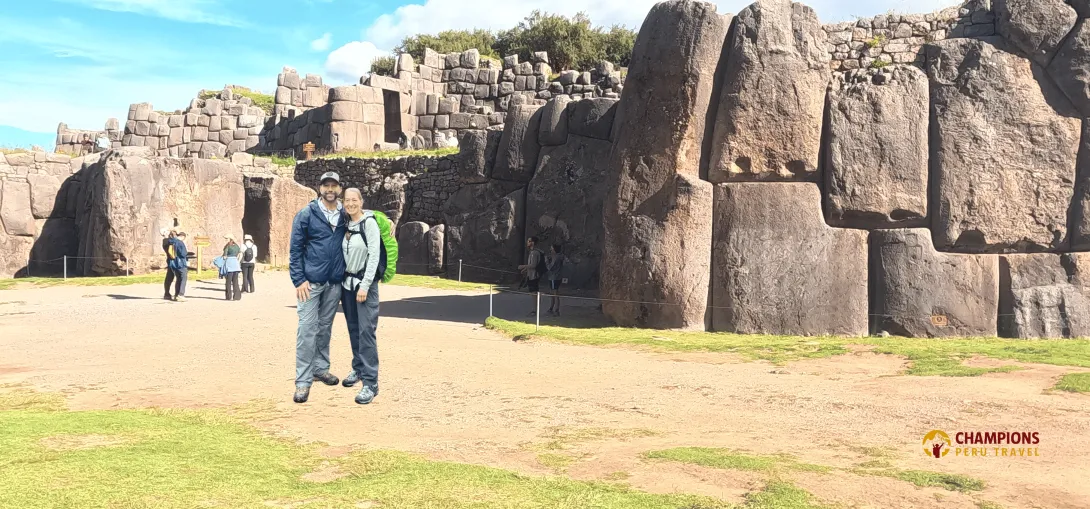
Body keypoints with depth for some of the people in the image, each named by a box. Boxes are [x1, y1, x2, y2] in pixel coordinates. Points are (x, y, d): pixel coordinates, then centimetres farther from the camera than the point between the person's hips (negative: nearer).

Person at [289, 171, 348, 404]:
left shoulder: (345, 215, 5)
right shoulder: (306, 215, -5)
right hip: (311, 281, -4)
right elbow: (295, 249, -5)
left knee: (325, 328, 13)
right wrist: (298, 280, -12)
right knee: (307, 329, -6)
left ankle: (321, 368, 27)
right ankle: (303, 380, -3)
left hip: (335, 283, 4)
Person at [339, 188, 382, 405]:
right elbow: (342, 254, 13)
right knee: (353, 330, 11)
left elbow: (374, 256, -13)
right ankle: (358, 368, 27)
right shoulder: (345, 225, 9)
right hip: (347, 283, 6)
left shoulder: (369, 223, -8)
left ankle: (370, 382, -11)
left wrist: (365, 285, -17)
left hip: (365, 283, -6)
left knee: (366, 331, -11)